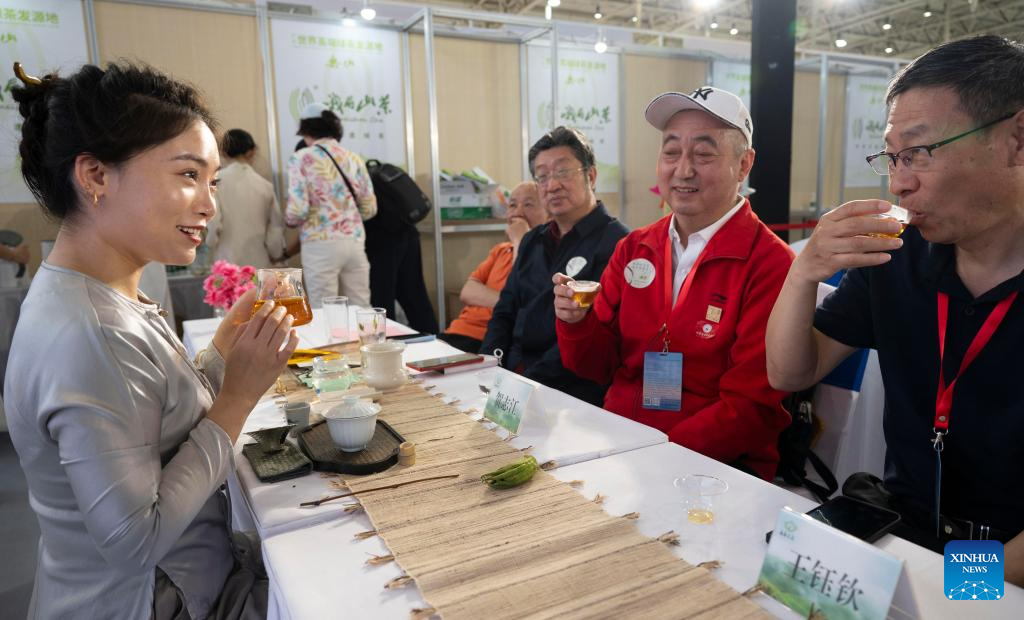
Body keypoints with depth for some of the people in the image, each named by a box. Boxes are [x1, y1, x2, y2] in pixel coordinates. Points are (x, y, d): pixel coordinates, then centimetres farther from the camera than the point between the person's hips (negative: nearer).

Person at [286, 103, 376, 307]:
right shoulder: (354, 159, 10)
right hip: (355, 242, 4)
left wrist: (289, 220, 11)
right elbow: (369, 209, 11)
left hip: (321, 245, -4)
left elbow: (298, 210, -11)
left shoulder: (302, 159, -2)